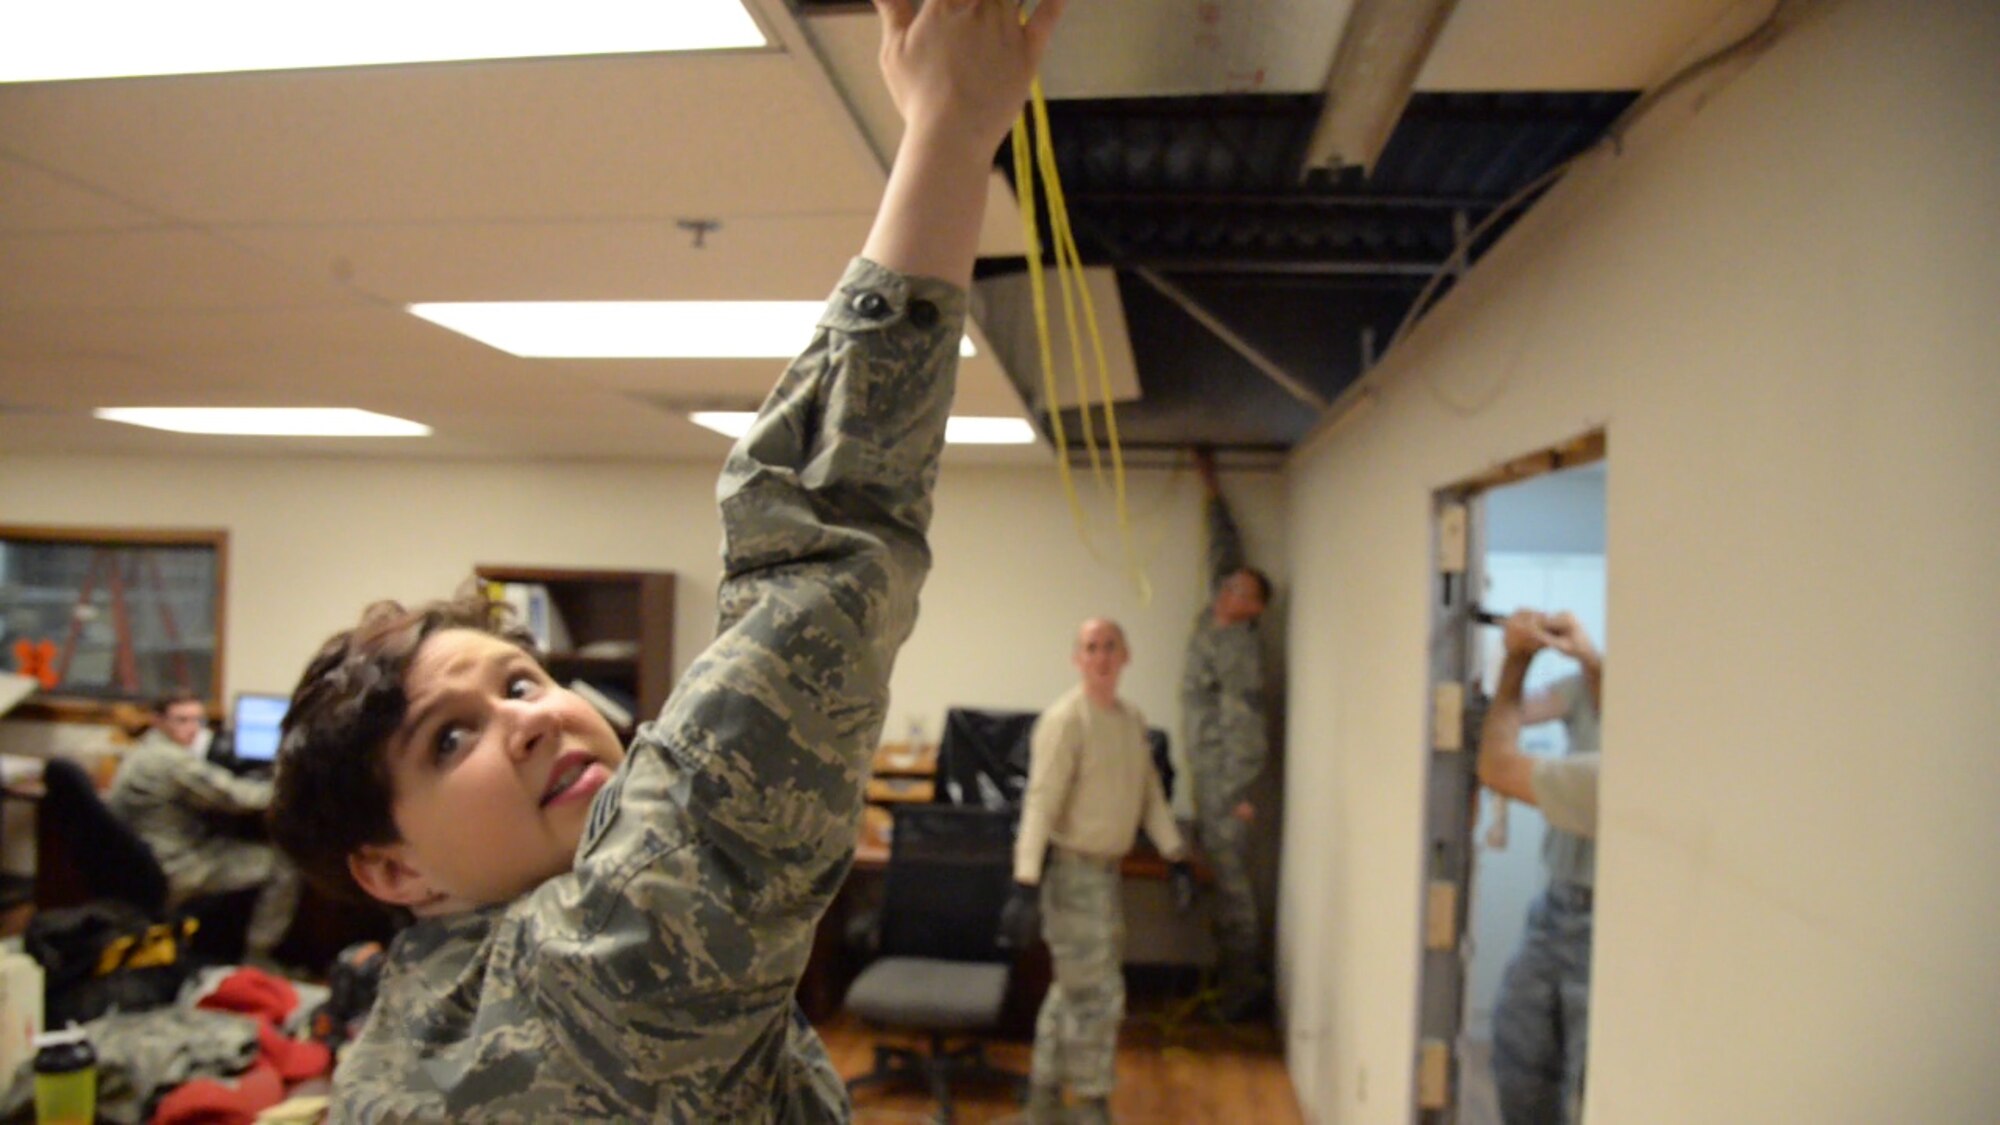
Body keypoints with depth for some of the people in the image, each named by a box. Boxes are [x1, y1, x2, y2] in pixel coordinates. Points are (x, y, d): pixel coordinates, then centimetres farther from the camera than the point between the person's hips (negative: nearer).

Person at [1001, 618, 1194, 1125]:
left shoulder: (1133, 719, 7)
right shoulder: (1064, 719, -17)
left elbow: (1150, 795, 14)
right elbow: (1041, 803, -23)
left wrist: (1177, 858, 10)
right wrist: (1025, 886, -29)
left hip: (1108, 870, 8)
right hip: (1072, 869, -8)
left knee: (1075, 989, 16)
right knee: (1098, 995, -2)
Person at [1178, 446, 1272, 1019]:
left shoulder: (1237, 644, -13)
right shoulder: (1213, 620, 9)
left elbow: (1246, 721, -17)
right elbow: (1224, 553, 21)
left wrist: (1239, 790, -19)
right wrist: (1210, 487, 27)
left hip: (1225, 777, -9)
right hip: (1206, 775, 9)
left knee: (1229, 876, -5)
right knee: (1222, 873, 12)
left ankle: (1241, 984, 3)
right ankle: (1238, 975, 20)